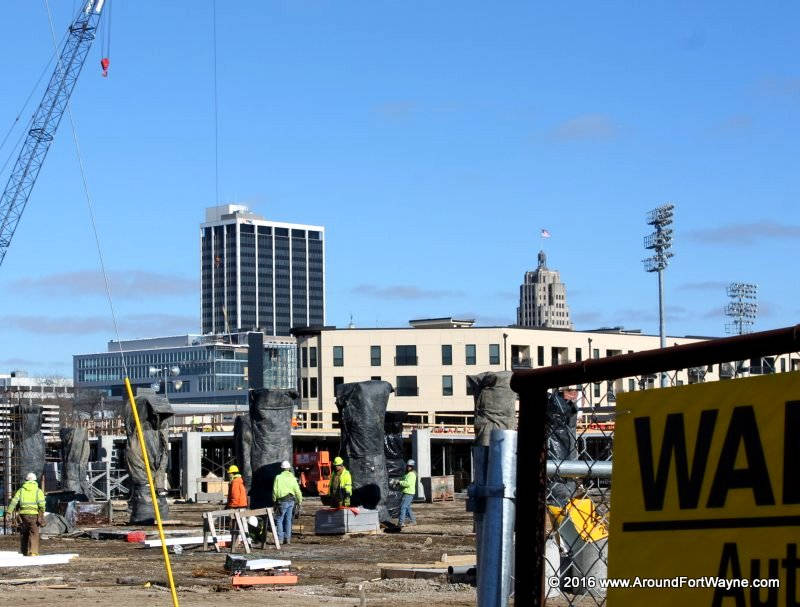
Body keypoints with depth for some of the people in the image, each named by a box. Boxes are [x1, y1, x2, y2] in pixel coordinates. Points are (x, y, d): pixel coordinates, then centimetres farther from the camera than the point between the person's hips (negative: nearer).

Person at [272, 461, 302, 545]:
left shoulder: (278, 478, -7)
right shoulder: (293, 478, 3)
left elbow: (275, 490, -5)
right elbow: (297, 491, 2)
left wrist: (274, 500, 7)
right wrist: (300, 501, 11)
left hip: (282, 501, -4)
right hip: (291, 501, 4)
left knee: (280, 520, 3)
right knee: (288, 520, 11)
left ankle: (280, 538, -2)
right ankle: (288, 538, 11)